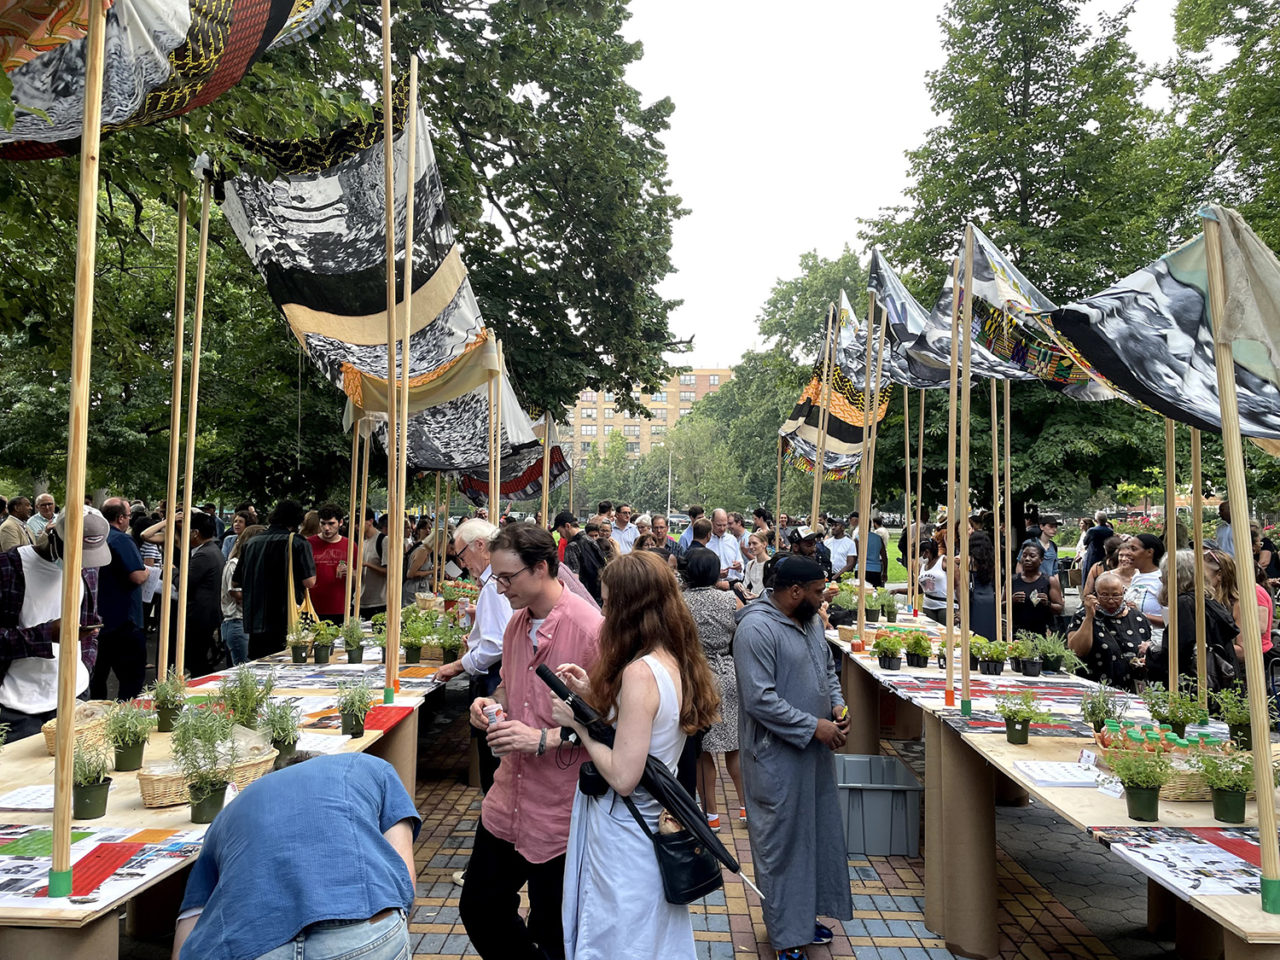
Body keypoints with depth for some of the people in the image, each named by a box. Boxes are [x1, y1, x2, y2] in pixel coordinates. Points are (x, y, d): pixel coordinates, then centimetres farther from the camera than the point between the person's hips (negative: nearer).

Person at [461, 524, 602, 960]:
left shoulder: (590, 630, -20)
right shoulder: (517, 623, 5)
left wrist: (543, 740, -23)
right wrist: (491, 704, 0)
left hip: (560, 813, -7)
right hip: (507, 804, 7)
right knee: (480, 910, 18)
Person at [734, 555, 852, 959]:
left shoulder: (810, 621, 6)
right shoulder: (756, 629, -23)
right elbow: (760, 699, -27)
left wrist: (837, 705, 1)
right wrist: (814, 727, -21)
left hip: (815, 751, 9)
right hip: (778, 756, -9)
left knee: (817, 833, 19)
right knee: (782, 841, 5)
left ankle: (803, 914, 37)